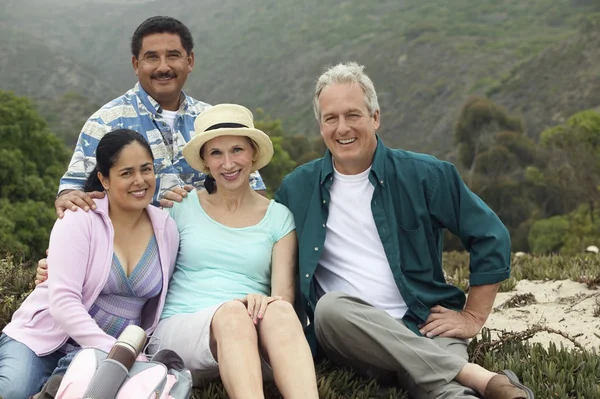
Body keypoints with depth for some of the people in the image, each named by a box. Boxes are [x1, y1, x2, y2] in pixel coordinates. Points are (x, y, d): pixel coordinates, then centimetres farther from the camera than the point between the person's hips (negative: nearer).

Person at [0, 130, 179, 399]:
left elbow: (157, 300, 9)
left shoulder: (167, 228, 2)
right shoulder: (80, 219, -10)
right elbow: (63, 301, -18)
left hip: (116, 347, 3)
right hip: (45, 337, -2)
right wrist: (112, 350, -27)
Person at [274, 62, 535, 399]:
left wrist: (473, 317, 3)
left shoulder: (423, 175, 3)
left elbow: (491, 237, 7)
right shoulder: (296, 189, 9)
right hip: (346, 333, 4)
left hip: (424, 326, -4)